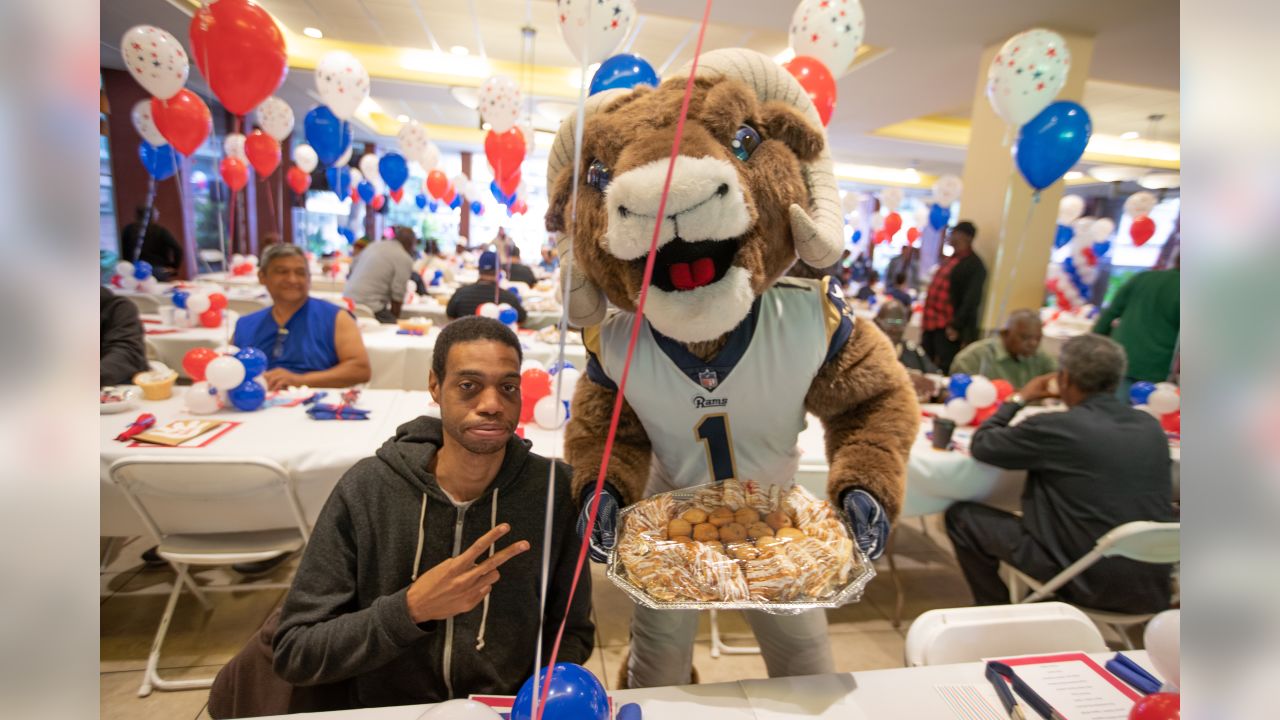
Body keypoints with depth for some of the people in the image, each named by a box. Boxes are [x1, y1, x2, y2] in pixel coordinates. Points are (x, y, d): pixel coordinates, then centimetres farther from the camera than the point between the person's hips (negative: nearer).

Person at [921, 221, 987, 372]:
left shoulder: (974, 265, -9)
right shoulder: (950, 260, 17)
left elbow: (971, 300, -16)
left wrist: (956, 326, -20)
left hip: (949, 328, -9)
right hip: (931, 324, 9)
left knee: (946, 371, -5)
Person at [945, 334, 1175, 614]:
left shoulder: (1053, 427, -20)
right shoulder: (1152, 427, -2)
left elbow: (980, 445, -8)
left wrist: (1019, 398, 4)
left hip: (1088, 582, -7)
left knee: (960, 515, 5)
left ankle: (997, 611, 22)